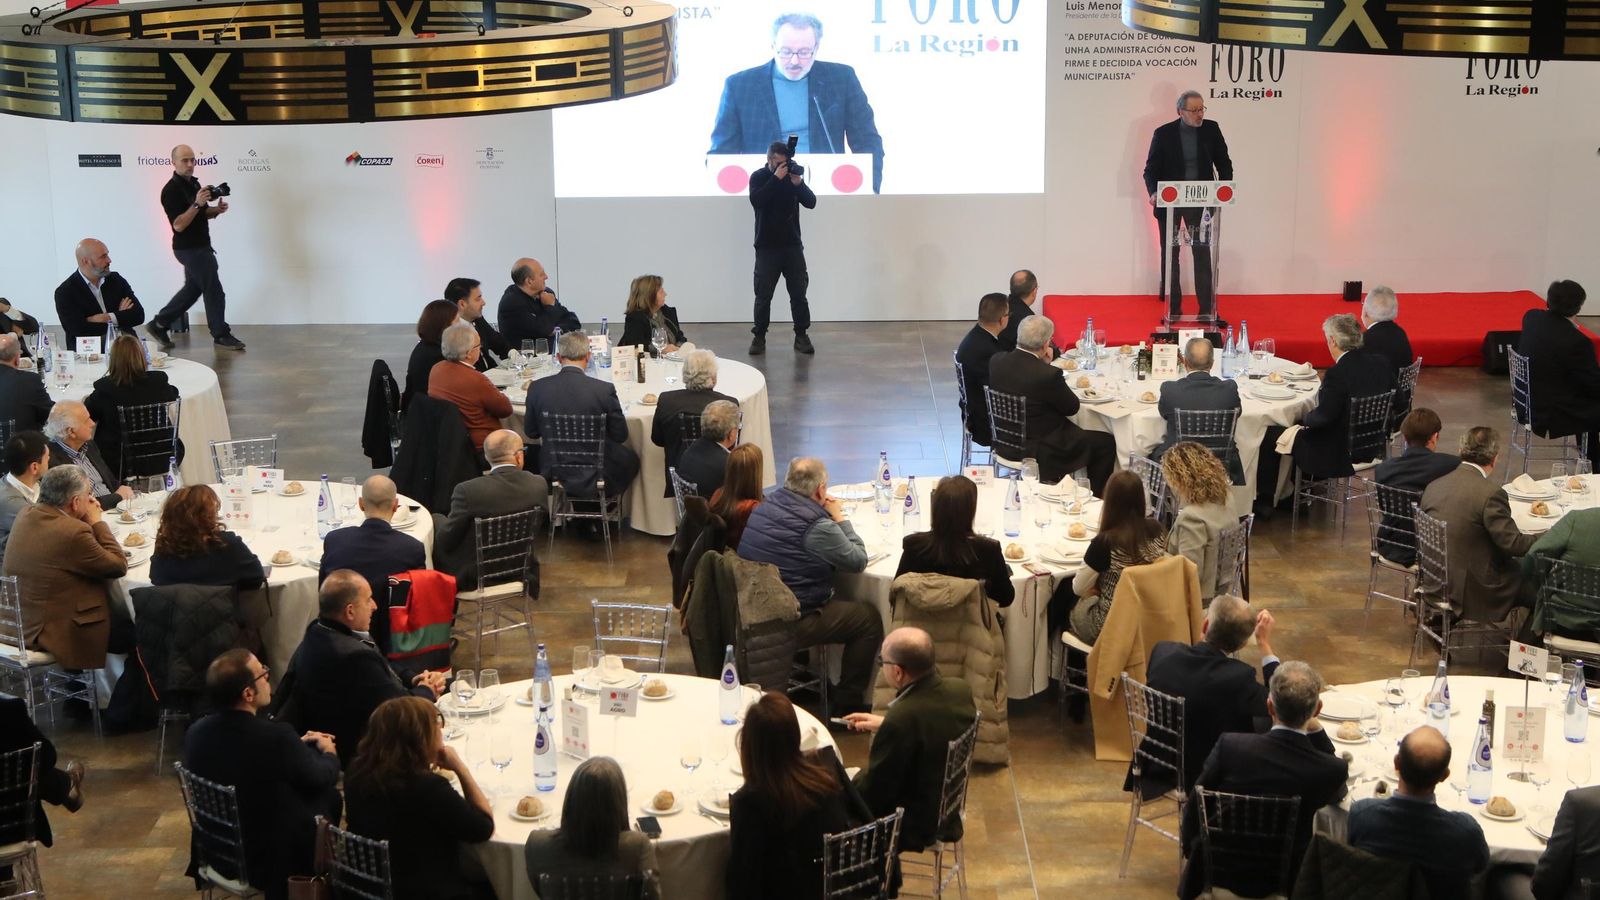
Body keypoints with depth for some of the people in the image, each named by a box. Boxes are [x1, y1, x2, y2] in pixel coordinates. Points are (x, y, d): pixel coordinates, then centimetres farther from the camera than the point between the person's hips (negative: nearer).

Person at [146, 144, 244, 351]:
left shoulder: (194, 182, 10)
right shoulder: (171, 190, -18)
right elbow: (178, 225, -23)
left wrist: (216, 209, 0)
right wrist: (197, 204, -31)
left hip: (200, 246, 9)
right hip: (189, 248, -9)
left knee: (193, 288, 17)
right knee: (214, 290, -4)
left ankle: (159, 324, 25)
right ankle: (221, 335, 7)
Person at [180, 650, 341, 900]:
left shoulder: (196, 732, -11)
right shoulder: (276, 736, -30)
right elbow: (322, 778, -10)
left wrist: (298, 746, 17)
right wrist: (329, 753, 12)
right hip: (276, 862, -6)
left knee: (327, 797, 20)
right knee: (329, 796, 16)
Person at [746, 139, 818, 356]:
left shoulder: (792, 175, 5)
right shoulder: (758, 177, -2)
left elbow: (811, 203, -3)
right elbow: (756, 200, -21)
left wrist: (798, 183, -18)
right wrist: (776, 178, -23)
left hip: (792, 244, 2)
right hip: (767, 246, -2)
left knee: (799, 293, 0)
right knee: (763, 295, -2)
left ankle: (801, 336, 6)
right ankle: (759, 337, 5)